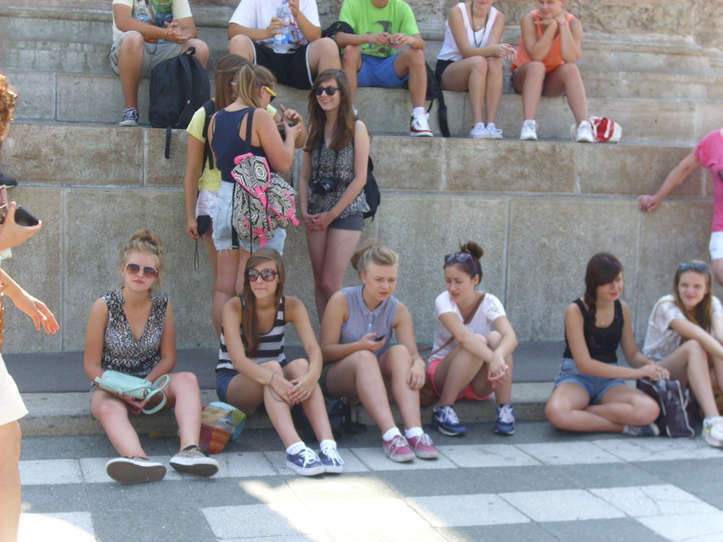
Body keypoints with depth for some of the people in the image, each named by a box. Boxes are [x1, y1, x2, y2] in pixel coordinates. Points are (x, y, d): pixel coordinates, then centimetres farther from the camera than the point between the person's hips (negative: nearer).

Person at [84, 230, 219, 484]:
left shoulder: (162, 305, -2)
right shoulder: (105, 306, -10)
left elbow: (168, 357, 4)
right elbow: (92, 365, -7)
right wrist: (122, 391, -23)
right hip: (110, 387, -3)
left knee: (188, 380, -26)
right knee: (110, 409, -36)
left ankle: (189, 450, -48)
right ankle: (139, 459, -67)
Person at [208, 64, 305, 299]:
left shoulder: (216, 118, 11)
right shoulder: (259, 116, -10)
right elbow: (284, 164, -10)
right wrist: (290, 134, 10)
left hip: (223, 199, 7)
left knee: (224, 288, 10)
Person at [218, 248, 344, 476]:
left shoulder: (292, 307, -6)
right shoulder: (235, 307, -15)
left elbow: (314, 348, -19)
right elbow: (238, 359, -28)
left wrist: (311, 376, -42)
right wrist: (273, 379, -46)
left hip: (278, 377, 3)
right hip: (233, 382, -3)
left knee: (301, 365, -30)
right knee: (271, 366, -35)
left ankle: (328, 444, -46)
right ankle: (294, 449, -53)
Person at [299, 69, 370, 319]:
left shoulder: (356, 128, -4)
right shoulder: (316, 129, 12)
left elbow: (360, 179, -8)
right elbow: (304, 176, 12)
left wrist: (331, 214, -10)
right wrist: (304, 211, -2)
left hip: (346, 212, -5)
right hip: (316, 214, 5)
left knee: (330, 284, -10)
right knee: (319, 284, 5)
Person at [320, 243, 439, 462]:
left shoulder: (398, 310, -2)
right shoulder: (341, 301, -11)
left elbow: (413, 353, -11)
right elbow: (325, 351, -11)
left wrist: (418, 364, -36)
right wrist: (358, 346, -29)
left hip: (375, 379, 3)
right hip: (336, 376, -3)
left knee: (399, 352, -27)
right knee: (364, 357, -35)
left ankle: (414, 432, -40)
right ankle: (390, 435, -49)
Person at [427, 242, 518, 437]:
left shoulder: (489, 302, -11)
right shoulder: (443, 301, -17)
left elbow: (511, 337, -30)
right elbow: (463, 336, -36)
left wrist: (498, 356, -52)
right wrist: (492, 358, -52)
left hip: (479, 382, 2)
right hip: (442, 374, -2)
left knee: (496, 337, -27)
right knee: (477, 341, -32)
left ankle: (504, 409, -21)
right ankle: (443, 410, -24)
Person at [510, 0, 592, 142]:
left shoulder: (573, 23, -13)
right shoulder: (529, 20, -17)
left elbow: (571, 58, -28)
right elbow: (536, 56, -27)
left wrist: (563, 24, -28)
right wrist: (553, 26, -31)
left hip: (554, 81, 1)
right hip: (525, 76, -1)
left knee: (571, 69, -29)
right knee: (536, 66, -34)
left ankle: (584, 126, -42)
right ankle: (528, 125, -44)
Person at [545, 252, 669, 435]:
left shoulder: (622, 309, 6)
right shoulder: (575, 310, -11)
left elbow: (632, 353, 15)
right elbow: (584, 364, -16)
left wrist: (650, 365, -10)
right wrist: (636, 372, -19)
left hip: (610, 380, 4)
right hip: (577, 378, -3)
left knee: (650, 410, -29)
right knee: (555, 412, -40)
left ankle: (580, 414, -17)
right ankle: (623, 426, -21)